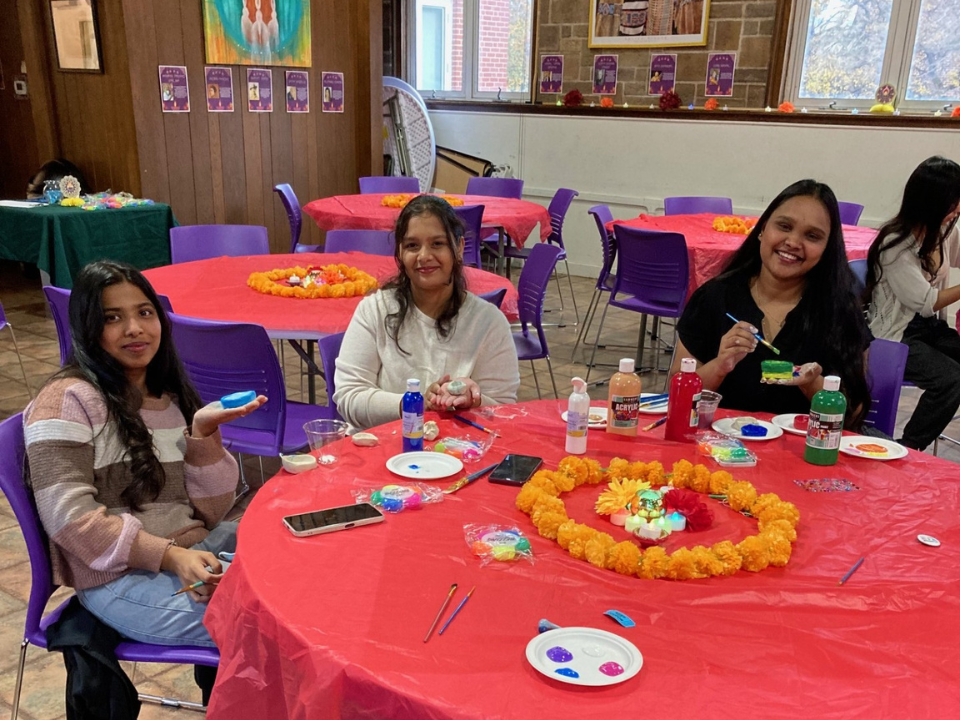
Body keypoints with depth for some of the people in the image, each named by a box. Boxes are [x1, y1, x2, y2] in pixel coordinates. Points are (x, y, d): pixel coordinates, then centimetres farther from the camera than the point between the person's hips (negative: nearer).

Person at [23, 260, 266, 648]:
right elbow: (68, 517, -15)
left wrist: (202, 432, -11)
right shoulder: (68, 400, -7)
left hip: (200, 547, 7)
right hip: (121, 576, -7)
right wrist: (170, 556, -21)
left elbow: (210, 510, 4)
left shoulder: (172, 397, 11)